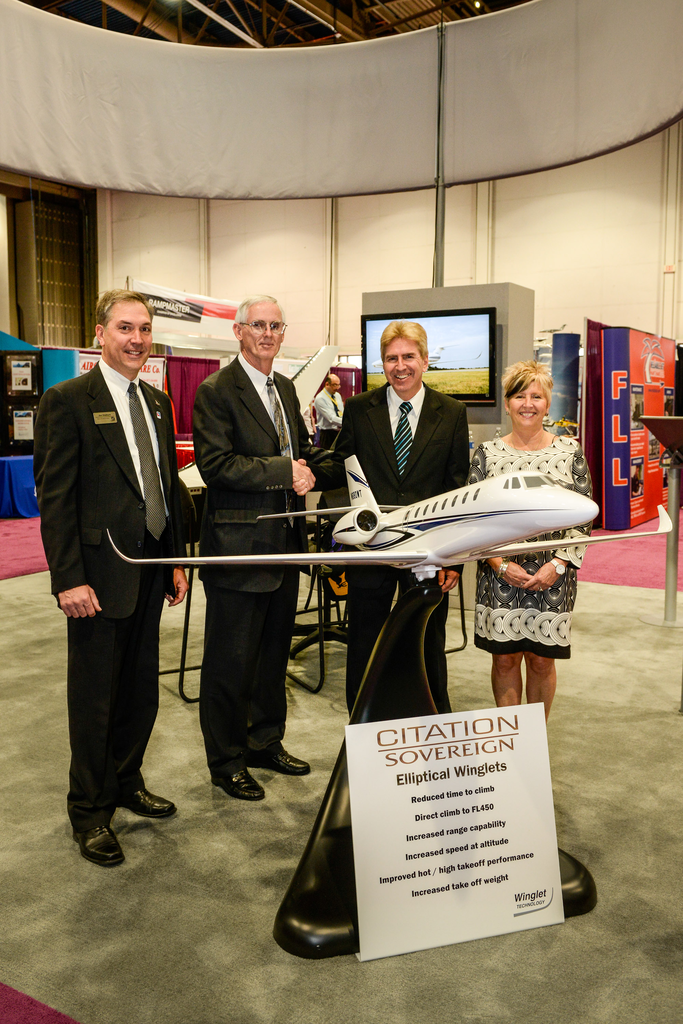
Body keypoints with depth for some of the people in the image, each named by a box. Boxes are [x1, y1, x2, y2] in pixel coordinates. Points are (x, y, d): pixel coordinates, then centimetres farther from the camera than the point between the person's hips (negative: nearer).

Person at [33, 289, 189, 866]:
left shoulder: (157, 402, 12)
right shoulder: (67, 401, -9)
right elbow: (55, 497, -13)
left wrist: (178, 559, 12)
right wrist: (69, 579, -18)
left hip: (150, 571, 7)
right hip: (100, 572, -6)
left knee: (142, 688, 17)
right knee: (94, 695, 7)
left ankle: (127, 782, 37)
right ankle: (90, 810, 24)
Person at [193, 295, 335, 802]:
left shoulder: (286, 388, 13)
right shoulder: (216, 391, -11)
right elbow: (215, 464, -20)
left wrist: (310, 466, 0)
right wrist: (284, 470, -21)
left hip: (284, 546, 8)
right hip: (238, 546, -8)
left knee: (274, 652, 19)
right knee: (230, 661, 4)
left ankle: (266, 742, 36)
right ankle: (226, 760, 21)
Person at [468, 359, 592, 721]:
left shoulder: (570, 451, 2)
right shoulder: (487, 453, 2)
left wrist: (557, 564, -10)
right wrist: (501, 565, -10)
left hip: (553, 576, 0)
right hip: (500, 576, 0)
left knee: (541, 661, 7)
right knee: (505, 658, 7)